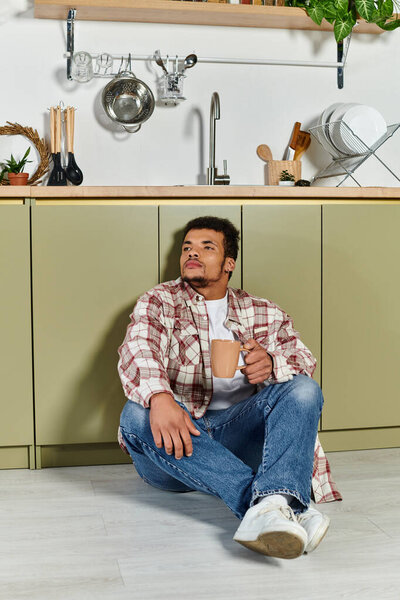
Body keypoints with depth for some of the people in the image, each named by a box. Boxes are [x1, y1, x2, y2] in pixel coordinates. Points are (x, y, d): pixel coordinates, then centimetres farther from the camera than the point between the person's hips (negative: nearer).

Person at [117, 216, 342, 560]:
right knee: (137, 414, -34)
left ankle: (273, 504, -51)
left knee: (303, 390, -22)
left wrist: (272, 364, -20)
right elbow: (137, 351, -9)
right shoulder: (158, 303, 13)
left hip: (238, 434, 2)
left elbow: (305, 360, 6)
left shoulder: (264, 313, 21)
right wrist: (159, 397, -33)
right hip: (175, 442, -1)